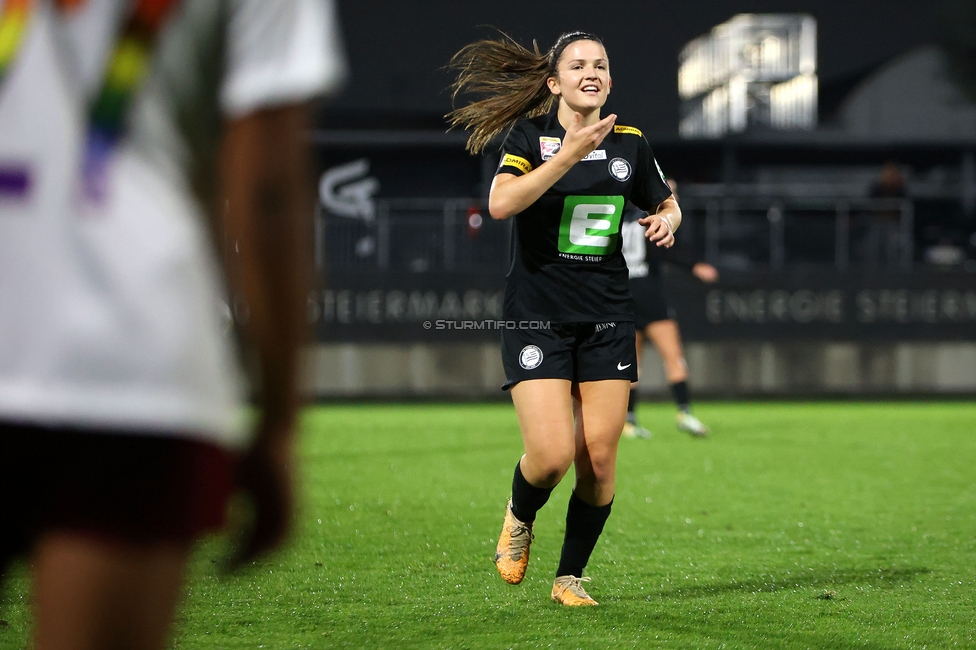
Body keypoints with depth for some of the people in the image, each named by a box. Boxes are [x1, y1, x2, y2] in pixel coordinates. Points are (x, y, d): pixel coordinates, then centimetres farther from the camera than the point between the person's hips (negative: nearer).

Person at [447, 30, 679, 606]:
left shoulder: (631, 144, 6)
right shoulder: (531, 135, -6)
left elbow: (667, 203, 24)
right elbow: (501, 203, -24)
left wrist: (667, 220, 0)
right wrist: (570, 154, -30)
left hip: (608, 321, 4)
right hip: (538, 317, -4)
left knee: (599, 458, -3)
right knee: (551, 455, -14)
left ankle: (570, 577, 15)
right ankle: (520, 518, 20)